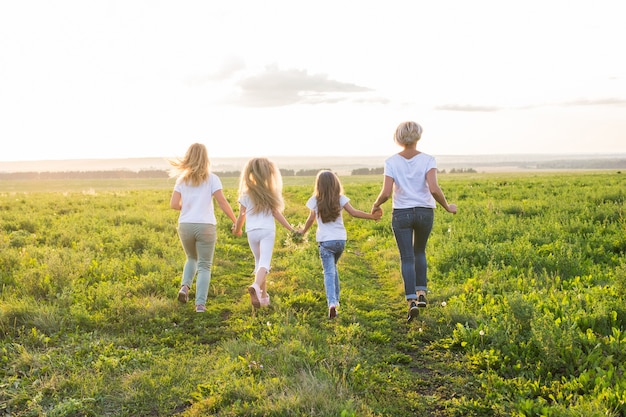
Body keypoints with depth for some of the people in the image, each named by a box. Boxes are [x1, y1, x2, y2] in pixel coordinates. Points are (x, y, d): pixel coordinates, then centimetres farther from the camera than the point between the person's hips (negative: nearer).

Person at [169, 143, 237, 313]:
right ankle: (200, 304, -2)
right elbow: (222, 202, -8)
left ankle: (185, 286, 1)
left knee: (191, 258, 25)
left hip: (185, 226, 3)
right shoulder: (211, 178, -1)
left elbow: (173, 204, -1)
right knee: (204, 266, 6)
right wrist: (236, 221, -1)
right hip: (205, 226, -3)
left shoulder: (182, 179, 6)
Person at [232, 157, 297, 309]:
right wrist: (291, 229, 4)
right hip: (268, 230, -2)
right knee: (264, 263, -12)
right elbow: (275, 212, 0)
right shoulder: (269, 192, 3)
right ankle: (256, 286, -40)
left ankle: (263, 295, 23)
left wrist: (237, 229, 23)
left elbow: (241, 216, 5)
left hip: (252, 232, 3)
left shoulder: (246, 193, 5)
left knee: (259, 262, 19)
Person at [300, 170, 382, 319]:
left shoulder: (315, 200, -2)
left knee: (329, 272, -5)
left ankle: (332, 303, -25)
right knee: (332, 268, 24)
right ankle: (335, 299, 27)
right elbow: (353, 212, -6)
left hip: (325, 241, -3)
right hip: (341, 239, 3)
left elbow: (311, 219, 4)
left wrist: (303, 232, 20)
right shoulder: (340, 198, 1)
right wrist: (371, 216, -1)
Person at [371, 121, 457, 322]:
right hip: (425, 213, 1)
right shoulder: (428, 160, -8)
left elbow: (386, 193, -14)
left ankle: (412, 301, -7)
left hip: (401, 214, -1)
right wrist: (447, 207, -4)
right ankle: (421, 293, 19)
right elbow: (434, 189, -20)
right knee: (420, 252, 24)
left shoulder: (391, 162, -7)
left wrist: (376, 205, 7)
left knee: (407, 258, 4)